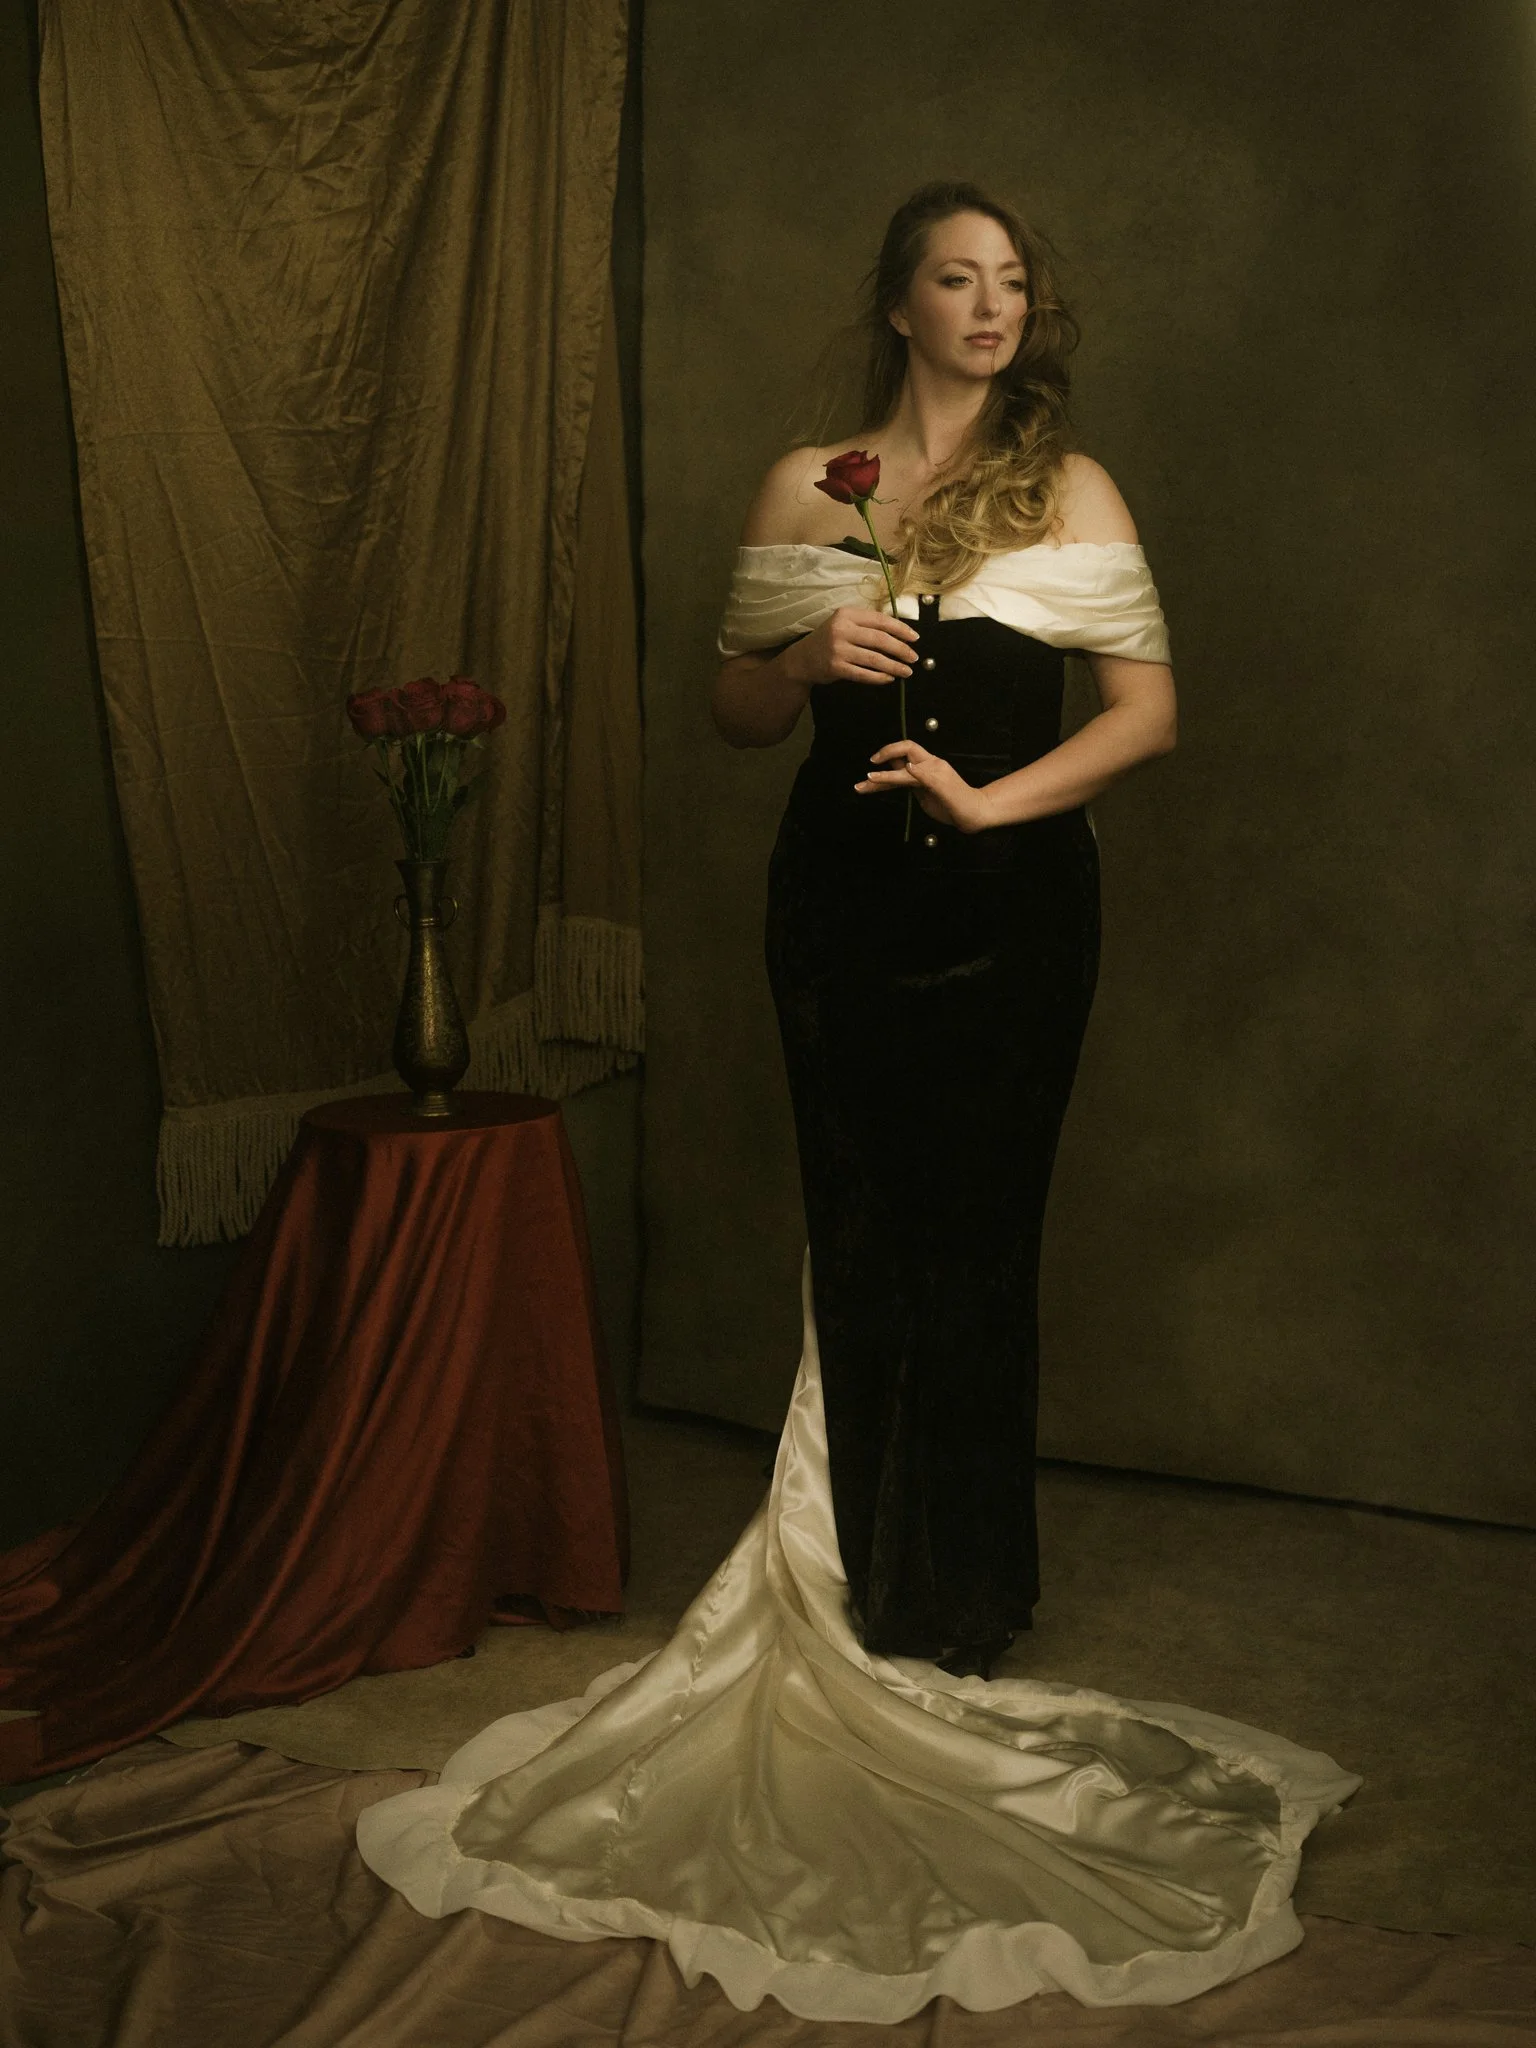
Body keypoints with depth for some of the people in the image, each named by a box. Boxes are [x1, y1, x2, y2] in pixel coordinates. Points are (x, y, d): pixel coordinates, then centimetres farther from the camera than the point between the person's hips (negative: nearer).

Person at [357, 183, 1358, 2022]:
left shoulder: (1071, 491, 5)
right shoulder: (805, 488, 9)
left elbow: (1147, 708, -1)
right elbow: (734, 709, 11)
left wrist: (993, 795, -13)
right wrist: (816, 659, -10)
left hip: (1011, 910, -1)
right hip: (845, 906, 1)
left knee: (973, 1246, 2)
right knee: (865, 1244, 3)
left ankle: (962, 1600, 17)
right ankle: (875, 1596, 17)